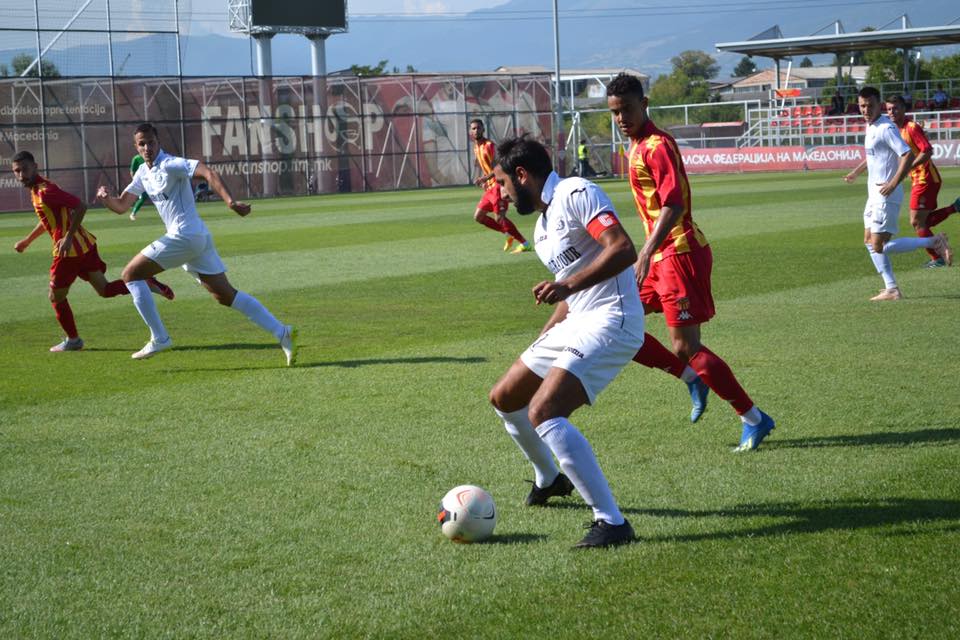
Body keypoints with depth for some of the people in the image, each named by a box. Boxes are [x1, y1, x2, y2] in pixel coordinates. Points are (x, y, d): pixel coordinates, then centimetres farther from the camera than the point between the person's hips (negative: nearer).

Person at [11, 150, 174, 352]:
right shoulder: (37, 190, 13)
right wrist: (27, 241, 36)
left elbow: (80, 206, -25)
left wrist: (68, 237, -27)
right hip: (85, 245, 9)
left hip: (70, 251, -9)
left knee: (56, 297, 7)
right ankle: (147, 283, 2)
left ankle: (72, 341, 19)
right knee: (104, 289, 12)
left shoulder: (45, 191, -17)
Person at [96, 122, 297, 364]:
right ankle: (282, 332, 1)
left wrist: (230, 202, -36)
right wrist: (105, 197, -2)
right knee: (225, 295, 6)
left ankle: (159, 339, 0)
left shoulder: (170, 165, -10)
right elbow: (121, 205, 21)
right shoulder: (143, 173, 17)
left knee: (131, 274, -1)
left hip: (184, 235, -9)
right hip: (198, 238, 9)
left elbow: (208, 173, -23)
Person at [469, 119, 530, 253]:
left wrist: (485, 178, -33)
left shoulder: (489, 145, -14)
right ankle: (508, 234, 15)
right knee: (478, 216, 8)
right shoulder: (476, 147, 14)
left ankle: (524, 244, -11)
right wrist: (482, 179, 10)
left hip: (498, 185, -10)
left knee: (499, 217, -17)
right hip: (490, 187, 10)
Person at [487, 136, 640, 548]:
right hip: (575, 323, 10)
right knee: (504, 399, 18)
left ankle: (611, 522, -22)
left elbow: (623, 249, -24)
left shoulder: (575, 194, -11)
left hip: (611, 322, -10)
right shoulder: (543, 225, 20)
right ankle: (549, 479, 43)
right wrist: (545, 336, 25)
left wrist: (567, 286, -31)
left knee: (543, 413, -25)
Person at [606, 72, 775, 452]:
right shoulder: (637, 147, 14)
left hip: (680, 253, -10)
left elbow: (674, 204, -26)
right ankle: (692, 377, 17)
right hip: (662, 256, 10)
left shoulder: (657, 145, -15)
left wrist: (646, 253, -34)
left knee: (686, 348, -8)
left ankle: (753, 419, 2)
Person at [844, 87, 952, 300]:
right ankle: (892, 290, 13)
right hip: (874, 194, 10)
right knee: (869, 241, 10)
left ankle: (933, 243, -2)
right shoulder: (871, 127, 12)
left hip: (886, 195, -10)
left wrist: (893, 184, -29)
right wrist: (856, 172, 36)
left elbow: (908, 156, -25)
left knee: (879, 246, -9)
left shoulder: (886, 128, -17)